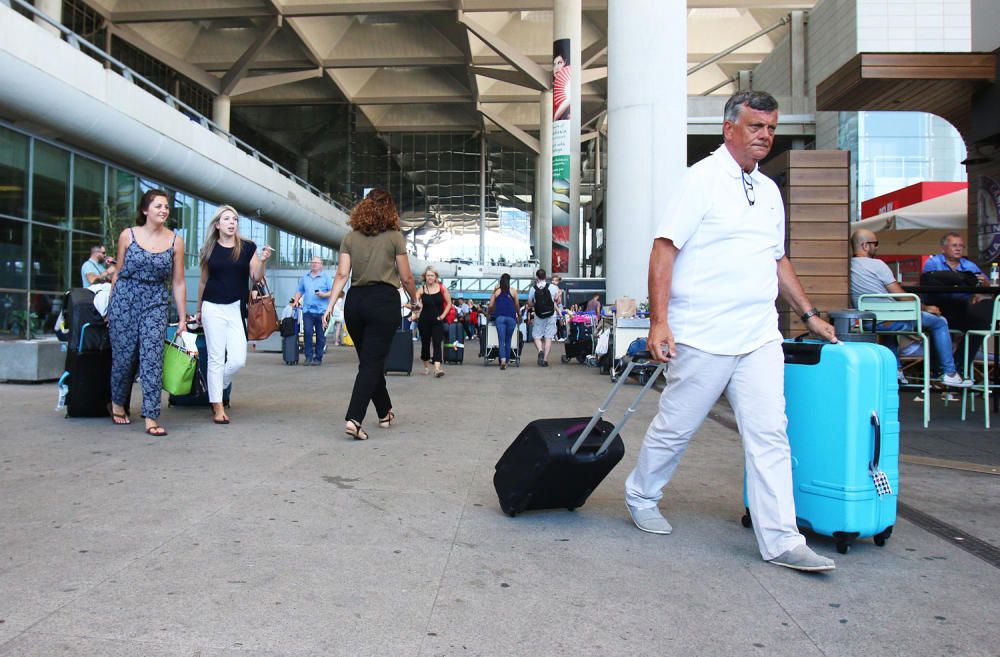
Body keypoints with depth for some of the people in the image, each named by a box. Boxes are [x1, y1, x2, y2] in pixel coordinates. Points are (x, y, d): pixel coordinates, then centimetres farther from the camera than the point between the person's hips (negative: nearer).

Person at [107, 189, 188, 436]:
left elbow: (178, 282, 4)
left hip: (156, 304, 0)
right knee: (124, 356, 6)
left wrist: (182, 318, 4)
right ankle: (117, 403, 33)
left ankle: (151, 418, -7)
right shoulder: (128, 235, 2)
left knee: (152, 358, -9)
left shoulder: (175, 241, 2)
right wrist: (111, 307, 8)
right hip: (125, 299, 0)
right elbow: (118, 273, 9)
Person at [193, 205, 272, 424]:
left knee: (238, 360, -6)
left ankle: (216, 386, 23)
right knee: (216, 358, 1)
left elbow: (256, 278, 1)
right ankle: (217, 407, 9)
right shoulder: (209, 249, 5)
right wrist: (198, 309, 21)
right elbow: (203, 281, 15)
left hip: (237, 308, 0)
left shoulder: (248, 247, 3)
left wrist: (263, 261, -17)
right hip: (213, 308, 0)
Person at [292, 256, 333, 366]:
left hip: (321, 310, -2)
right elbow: (299, 291, 24)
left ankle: (318, 358, 8)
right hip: (307, 310, 3)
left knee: (320, 335, 1)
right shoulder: (305, 277, 17)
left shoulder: (326, 277, 6)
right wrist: (296, 301, 9)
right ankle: (308, 357, 0)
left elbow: (333, 291, 0)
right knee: (307, 333, -7)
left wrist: (324, 294, -16)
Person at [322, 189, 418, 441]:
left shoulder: (350, 238, 8)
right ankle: (353, 419, -16)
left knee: (370, 360, 17)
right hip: (384, 300, -4)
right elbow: (406, 278, 1)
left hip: (355, 300, 4)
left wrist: (330, 305, -1)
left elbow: (342, 274, -1)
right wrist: (415, 300, 17)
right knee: (372, 363, -3)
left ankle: (385, 413, 32)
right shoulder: (395, 237, 0)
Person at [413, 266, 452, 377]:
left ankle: (437, 368, -20)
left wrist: (443, 315, -4)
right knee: (425, 343, 11)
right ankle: (426, 366, 30)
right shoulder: (421, 289, 0)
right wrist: (417, 303, -31)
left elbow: (449, 303, 5)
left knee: (437, 343, -11)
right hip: (424, 321, 1)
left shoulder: (442, 288, -1)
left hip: (437, 321, -1)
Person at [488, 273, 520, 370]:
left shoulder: (496, 291, 8)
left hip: (499, 317, 0)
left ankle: (503, 359, -24)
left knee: (501, 340, -4)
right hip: (511, 317, 0)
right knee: (508, 340, 11)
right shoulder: (513, 291, 8)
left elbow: (491, 306, 7)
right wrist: (519, 315, 27)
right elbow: (517, 306, 10)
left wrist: (490, 313, 28)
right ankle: (507, 360, 14)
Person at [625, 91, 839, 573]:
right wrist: (659, 321, -20)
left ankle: (781, 541, 6)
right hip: (703, 336, -6)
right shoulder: (702, 179, -5)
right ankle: (640, 497, 29)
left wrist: (810, 314, 22)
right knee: (675, 428, 7)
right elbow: (664, 249, -12)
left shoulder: (768, 190, 17)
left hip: (760, 338, 6)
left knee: (769, 435, 1)